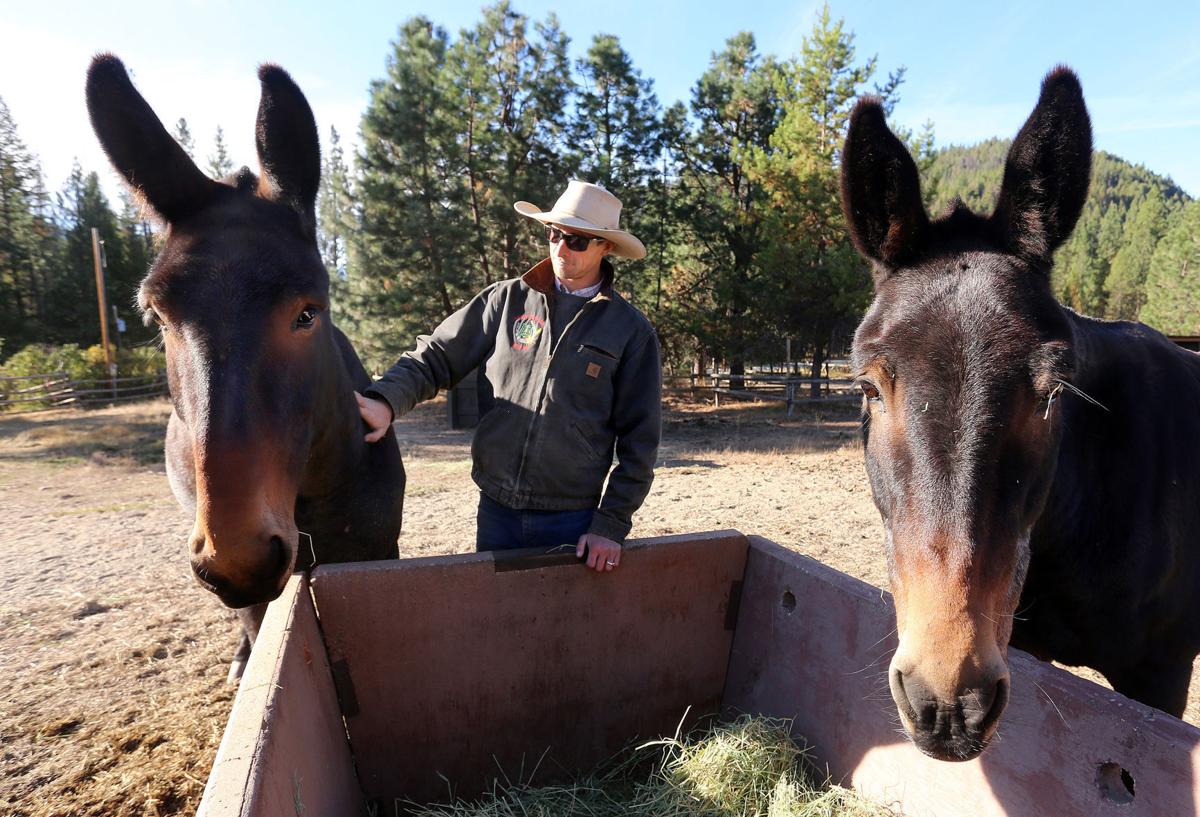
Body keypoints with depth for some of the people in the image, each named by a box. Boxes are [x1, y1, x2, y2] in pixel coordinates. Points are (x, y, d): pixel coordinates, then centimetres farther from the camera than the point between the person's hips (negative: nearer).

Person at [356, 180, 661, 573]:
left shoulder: (632, 330, -4)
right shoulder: (506, 300, 1)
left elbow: (638, 441, -3)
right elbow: (435, 357, 5)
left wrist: (610, 526, -6)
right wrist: (386, 400, -15)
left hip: (573, 521, -2)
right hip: (496, 511, 2)